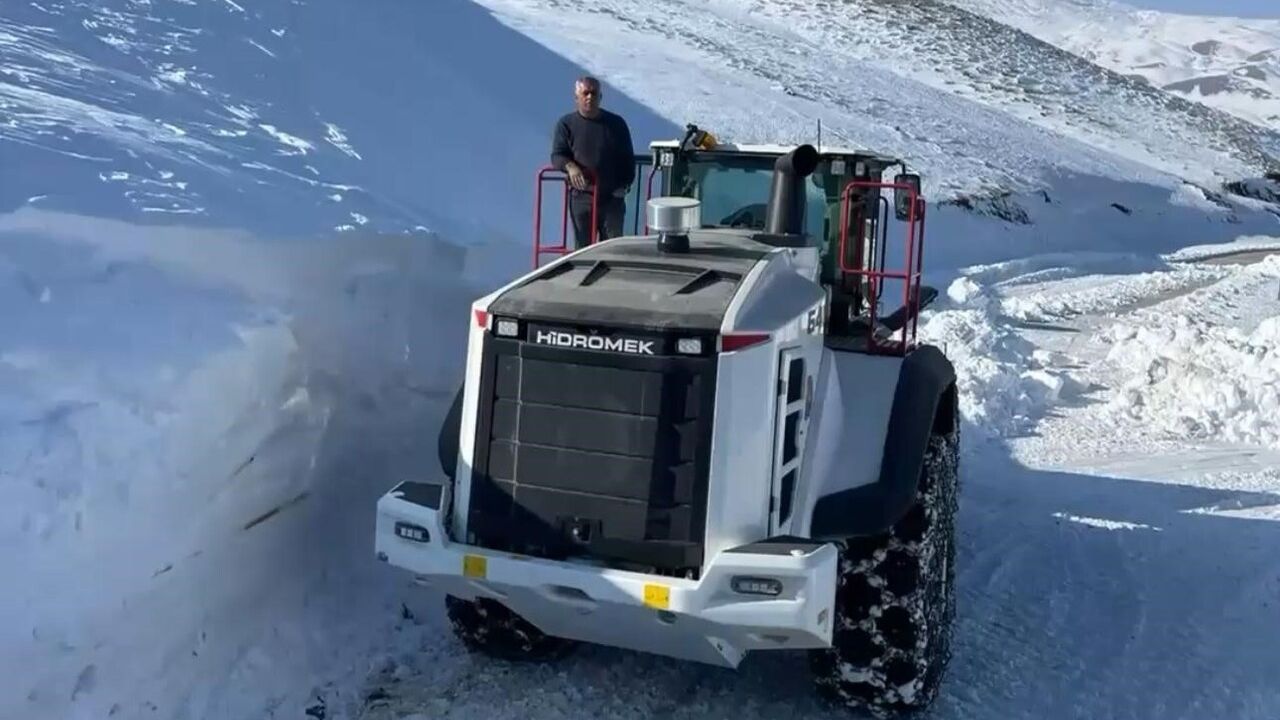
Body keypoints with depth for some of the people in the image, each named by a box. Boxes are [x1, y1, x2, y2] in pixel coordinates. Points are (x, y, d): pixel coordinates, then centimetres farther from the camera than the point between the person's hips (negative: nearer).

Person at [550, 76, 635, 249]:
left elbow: (628, 157, 12)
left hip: (612, 197, 1)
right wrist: (570, 166, -27)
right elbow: (557, 155, -5)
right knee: (582, 246, 2)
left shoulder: (616, 123, 7)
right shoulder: (566, 124, 3)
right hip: (581, 197, -1)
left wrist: (625, 184, -2)